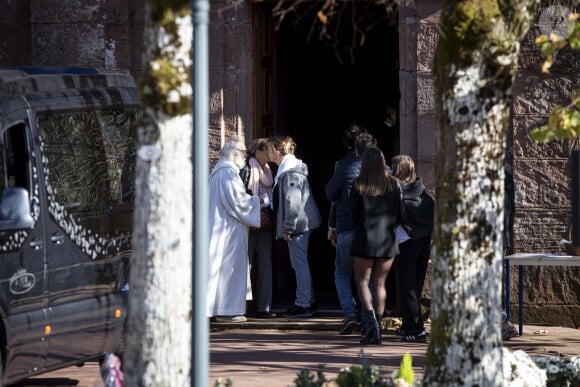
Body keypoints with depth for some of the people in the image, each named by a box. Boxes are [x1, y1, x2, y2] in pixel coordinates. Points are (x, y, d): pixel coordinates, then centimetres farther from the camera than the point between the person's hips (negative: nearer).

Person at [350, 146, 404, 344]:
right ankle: (376, 330, 9)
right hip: (387, 239, 2)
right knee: (379, 284, 11)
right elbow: (401, 215, 1)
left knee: (362, 281, 9)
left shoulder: (358, 185, -7)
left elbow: (354, 214, -3)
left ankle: (371, 319, -15)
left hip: (365, 239, -2)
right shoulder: (393, 184, -2)